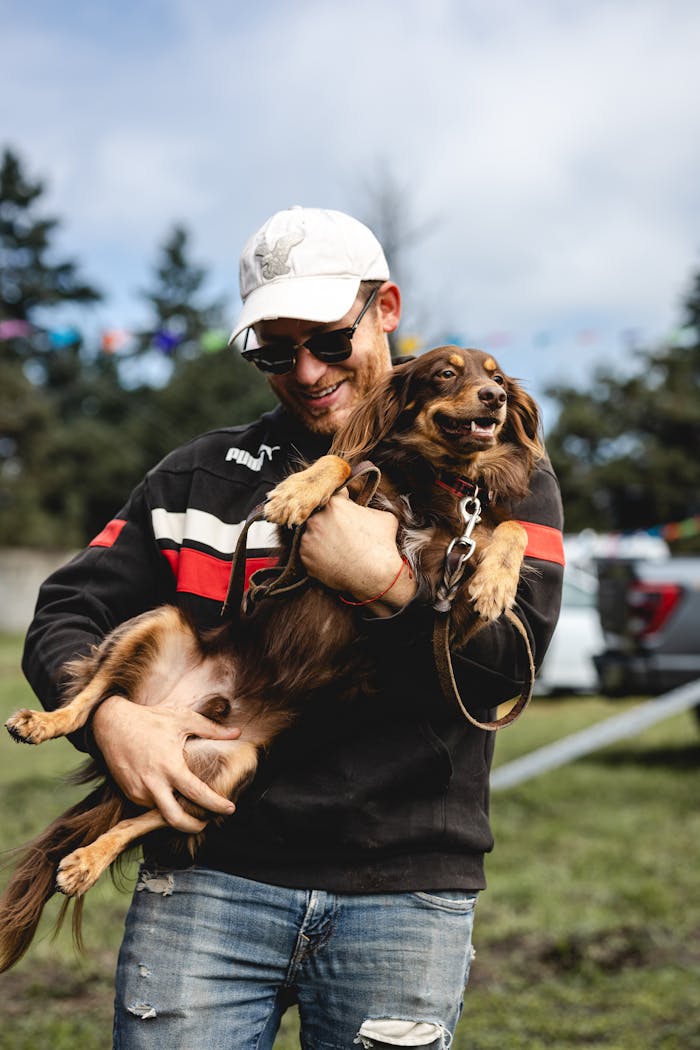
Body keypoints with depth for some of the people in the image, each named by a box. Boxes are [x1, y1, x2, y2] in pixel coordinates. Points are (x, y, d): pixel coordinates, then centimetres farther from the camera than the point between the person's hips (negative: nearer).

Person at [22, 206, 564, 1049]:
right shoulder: (203, 474, 12)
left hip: (402, 889, -1)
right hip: (209, 869, 1)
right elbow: (65, 614, 9)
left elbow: (511, 663, -5)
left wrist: (384, 584, -19)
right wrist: (108, 715, -10)